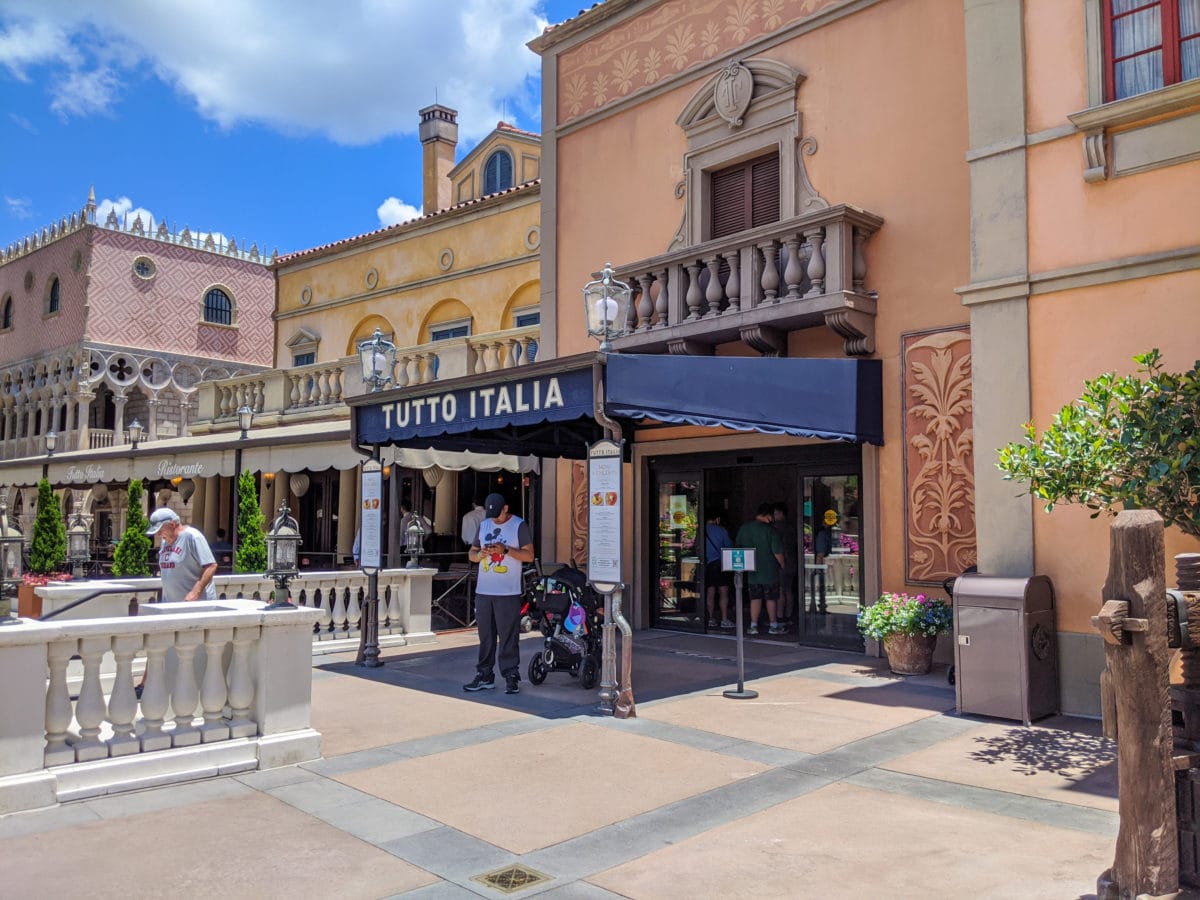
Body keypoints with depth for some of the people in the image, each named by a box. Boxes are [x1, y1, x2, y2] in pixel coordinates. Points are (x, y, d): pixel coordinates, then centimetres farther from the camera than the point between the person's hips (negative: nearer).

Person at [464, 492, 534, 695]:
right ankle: (485, 676, 16)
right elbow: (471, 553, 17)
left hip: (508, 592, -5)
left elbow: (529, 555, -6)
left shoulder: (519, 525, -2)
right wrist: (480, 554, -6)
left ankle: (511, 677, 1)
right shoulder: (484, 525, 15)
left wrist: (506, 550, -18)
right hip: (483, 590, 5)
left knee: (508, 637, -4)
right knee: (485, 636, 9)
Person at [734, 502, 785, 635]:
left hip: (752, 571, 4)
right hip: (769, 571, -4)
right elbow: (777, 552, -14)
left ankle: (753, 626, 10)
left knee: (755, 598, 10)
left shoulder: (743, 529, 1)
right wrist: (782, 565, 2)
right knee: (771, 599, 7)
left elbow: (738, 548, 9)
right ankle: (773, 626, 15)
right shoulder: (769, 530, -15)